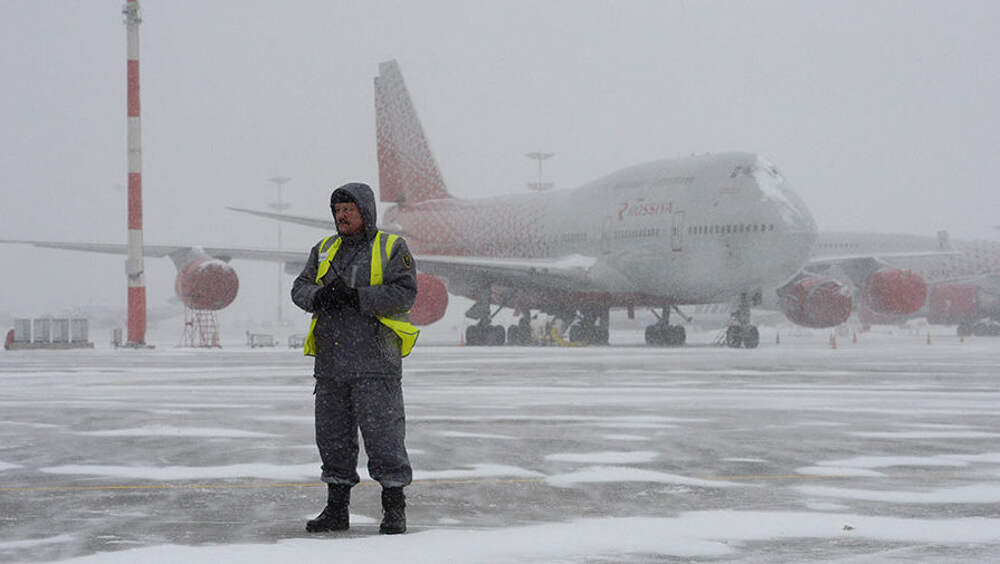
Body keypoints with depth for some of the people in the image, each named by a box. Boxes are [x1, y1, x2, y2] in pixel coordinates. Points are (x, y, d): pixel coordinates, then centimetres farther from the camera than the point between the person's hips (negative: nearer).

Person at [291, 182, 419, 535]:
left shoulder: (392, 249, 1)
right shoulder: (324, 251, 17)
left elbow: (404, 293, -11)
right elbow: (300, 289, 10)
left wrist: (354, 297, -19)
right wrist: (320, 296, -14)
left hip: (375, 362, -5)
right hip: (330, 362, 5)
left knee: (383, 435, -5)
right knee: (333, 437, 9)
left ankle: (394, 508, 3)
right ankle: (336, 509, 18)